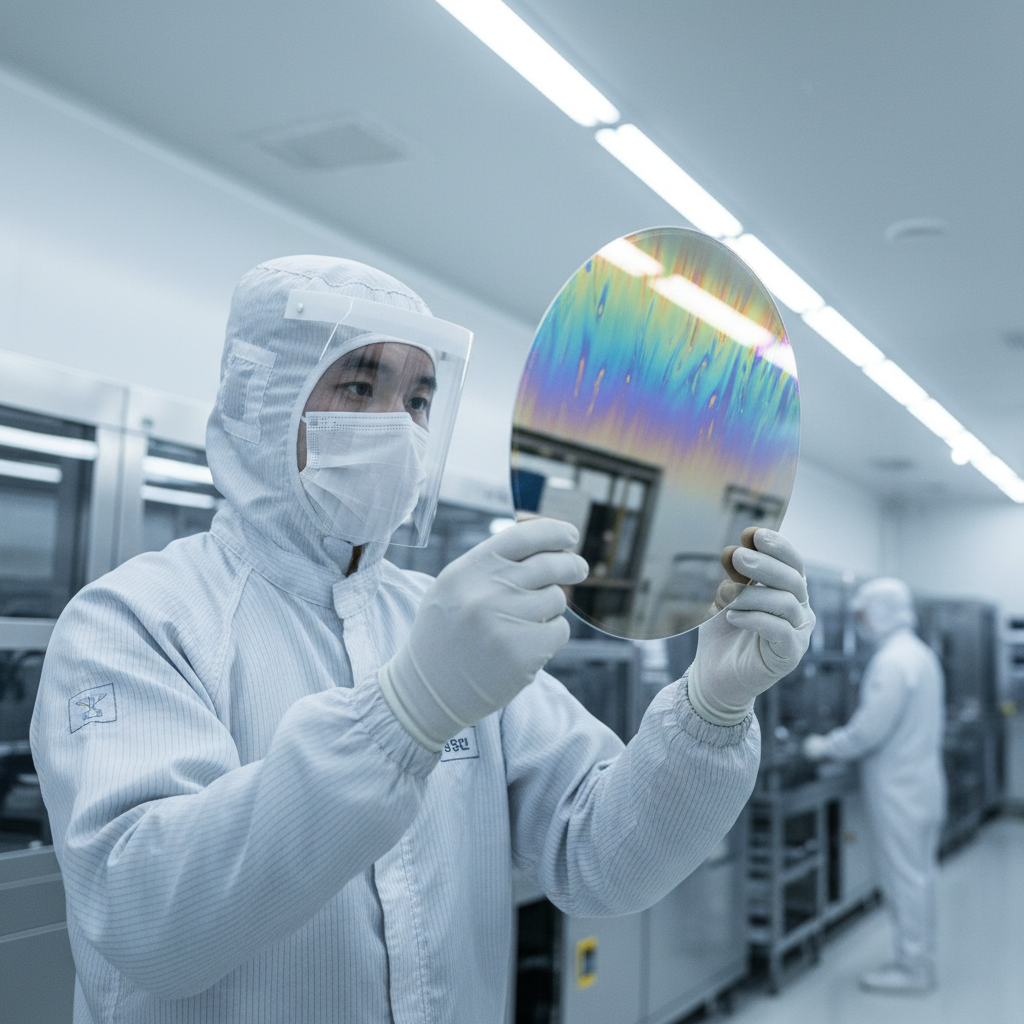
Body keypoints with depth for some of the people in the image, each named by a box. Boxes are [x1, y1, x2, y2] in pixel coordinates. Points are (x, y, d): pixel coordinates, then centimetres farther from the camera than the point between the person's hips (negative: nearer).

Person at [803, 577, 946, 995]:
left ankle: (913, 970, 9)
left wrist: (826, 746, -9)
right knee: (918, 876, 16)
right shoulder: (923, 654, 11)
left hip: (898, 788, -10)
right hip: (923, 781, 10)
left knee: (905, 879, 0)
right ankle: (919, 960, 26)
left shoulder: (890, 661, -20)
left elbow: (870, 728, -24)